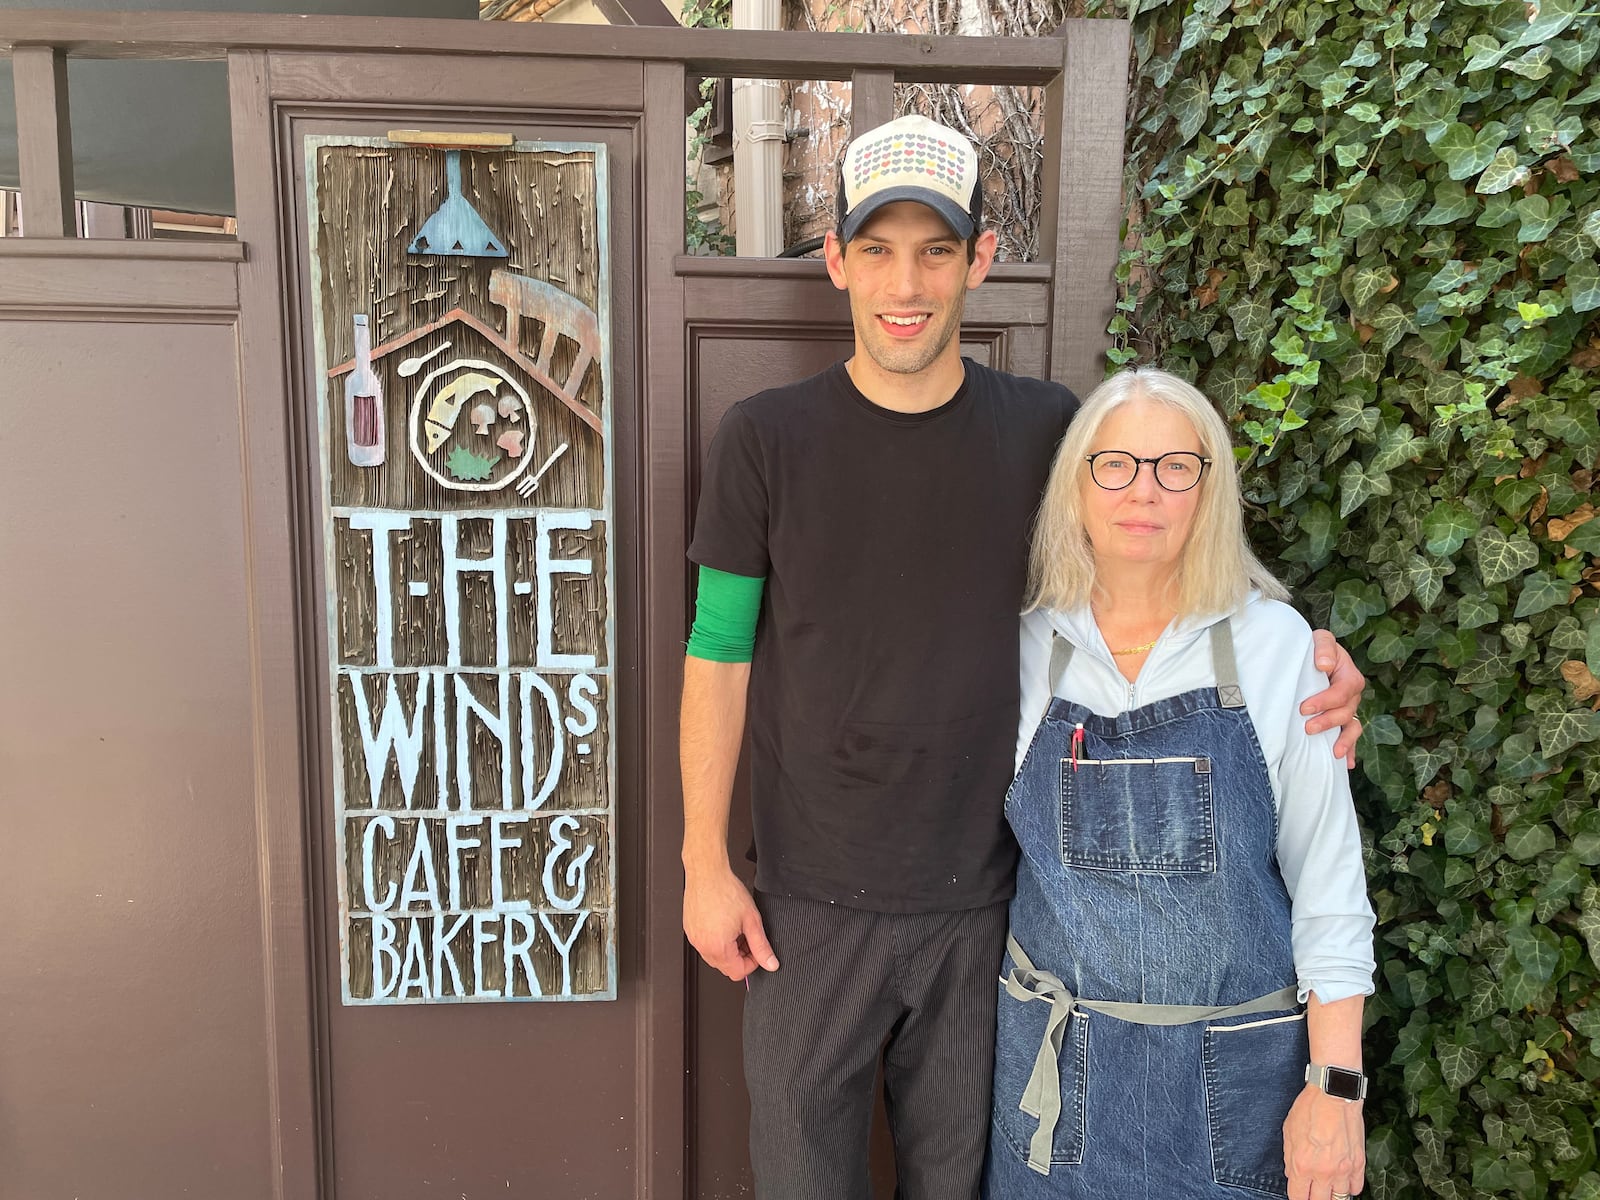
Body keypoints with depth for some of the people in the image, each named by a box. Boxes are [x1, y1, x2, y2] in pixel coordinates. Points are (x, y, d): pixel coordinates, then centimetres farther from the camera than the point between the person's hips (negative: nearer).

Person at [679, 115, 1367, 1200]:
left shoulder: (1048, 431, -4)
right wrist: (706, 865, -3)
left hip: (981, 905, 2)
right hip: (811, 905, -1)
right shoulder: (766, 440, -8)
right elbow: (721, 656, -3)